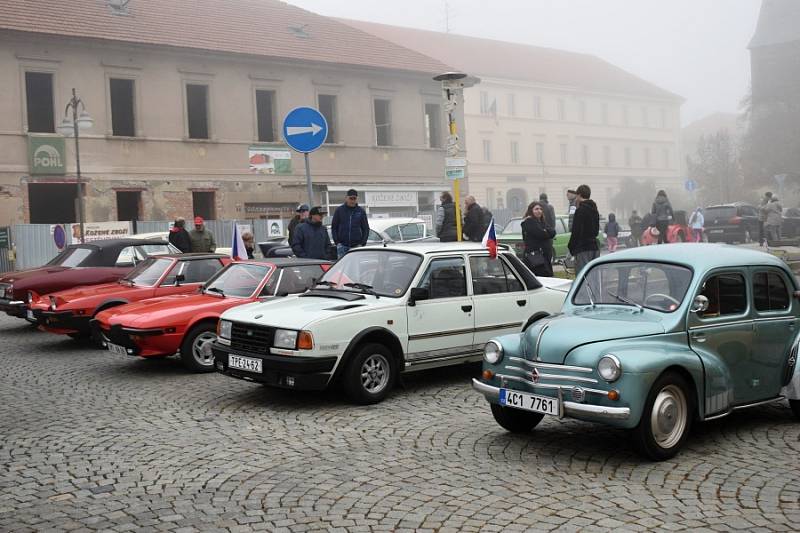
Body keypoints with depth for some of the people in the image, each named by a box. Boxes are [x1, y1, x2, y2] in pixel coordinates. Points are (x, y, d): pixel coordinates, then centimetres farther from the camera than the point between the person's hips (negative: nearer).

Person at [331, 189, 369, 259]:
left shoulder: (361, 211, 6)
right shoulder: (339, 210, 4)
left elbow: (366, 228, 9)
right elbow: (334, 227, 7)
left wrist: (362, 243, -1)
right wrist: (337, 242, -2)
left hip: (357, 245, 1)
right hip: (342, 246, -1)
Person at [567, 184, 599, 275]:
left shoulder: (580, 210, -12)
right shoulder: (595, 210, 15)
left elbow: (576, 231, -16)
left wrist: (571, 247, -8)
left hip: (583, 248, -9)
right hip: (594, 247, 9)